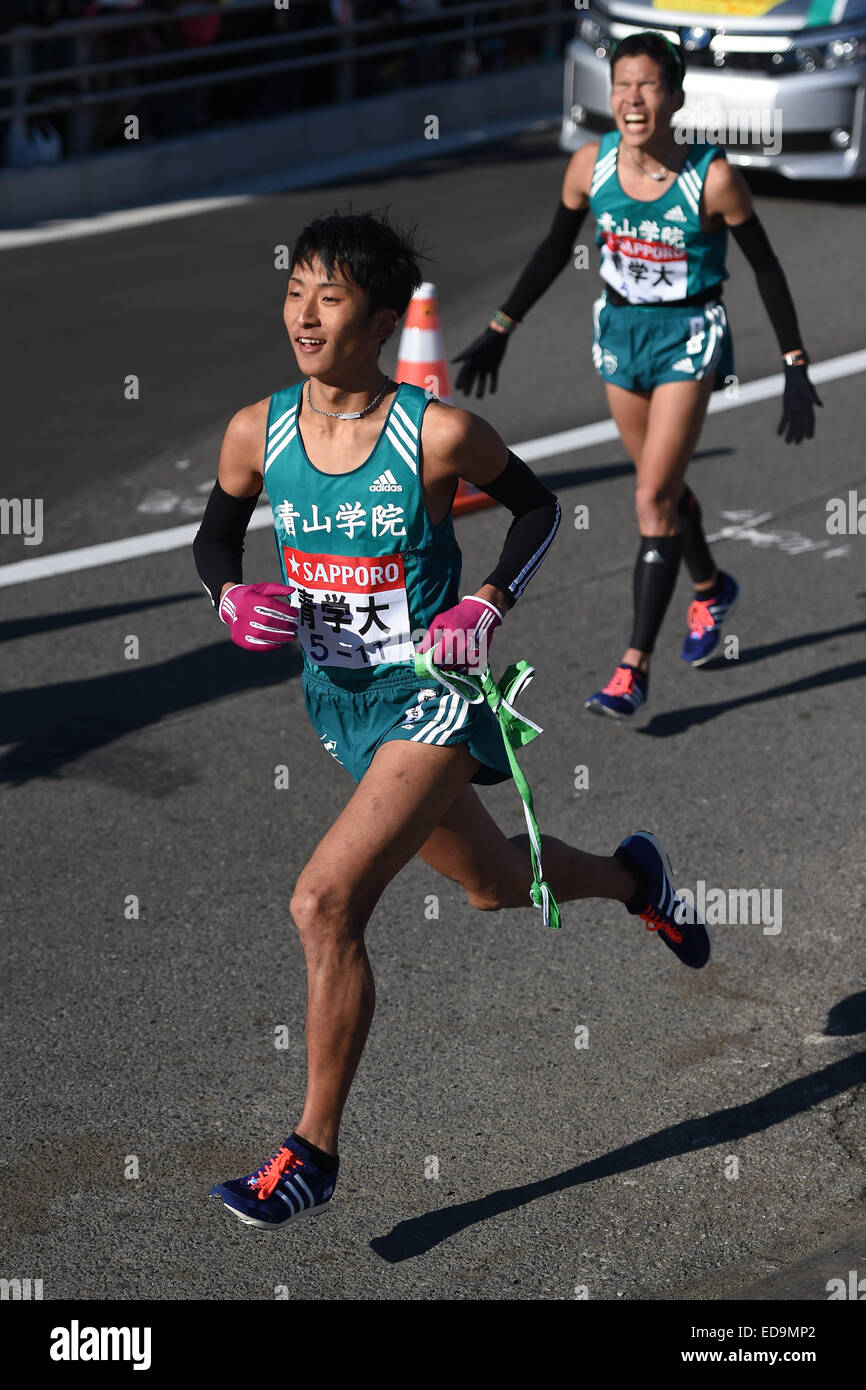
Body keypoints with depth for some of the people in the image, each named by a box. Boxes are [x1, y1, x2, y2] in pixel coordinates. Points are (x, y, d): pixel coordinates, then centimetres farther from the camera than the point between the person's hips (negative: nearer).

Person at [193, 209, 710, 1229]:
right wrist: (230, 597, -11)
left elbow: (538, 509, 1)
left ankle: (312, 1154, -4)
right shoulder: (257, 432, -6)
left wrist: (488, 606, -13)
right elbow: (214, 536, 11)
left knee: (324, 904, -20)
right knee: (495, 883, 23)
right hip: (337, 699, 6)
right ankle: (631, 878, 56)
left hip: (430, 693, -6)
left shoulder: (439, 435, -17)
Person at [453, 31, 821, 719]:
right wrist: (501, 328, 7)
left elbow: (765, 266, -9)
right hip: (619, 327, 5)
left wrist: (795, 365, -8)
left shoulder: (713, 178, -20)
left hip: (689, 335, -5)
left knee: (654, 498, -11)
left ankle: (635, 668, -6)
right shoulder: (591, 164, -10)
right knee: (664, 488, 19)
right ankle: (711, 590, 48)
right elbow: (556, 249, 6)